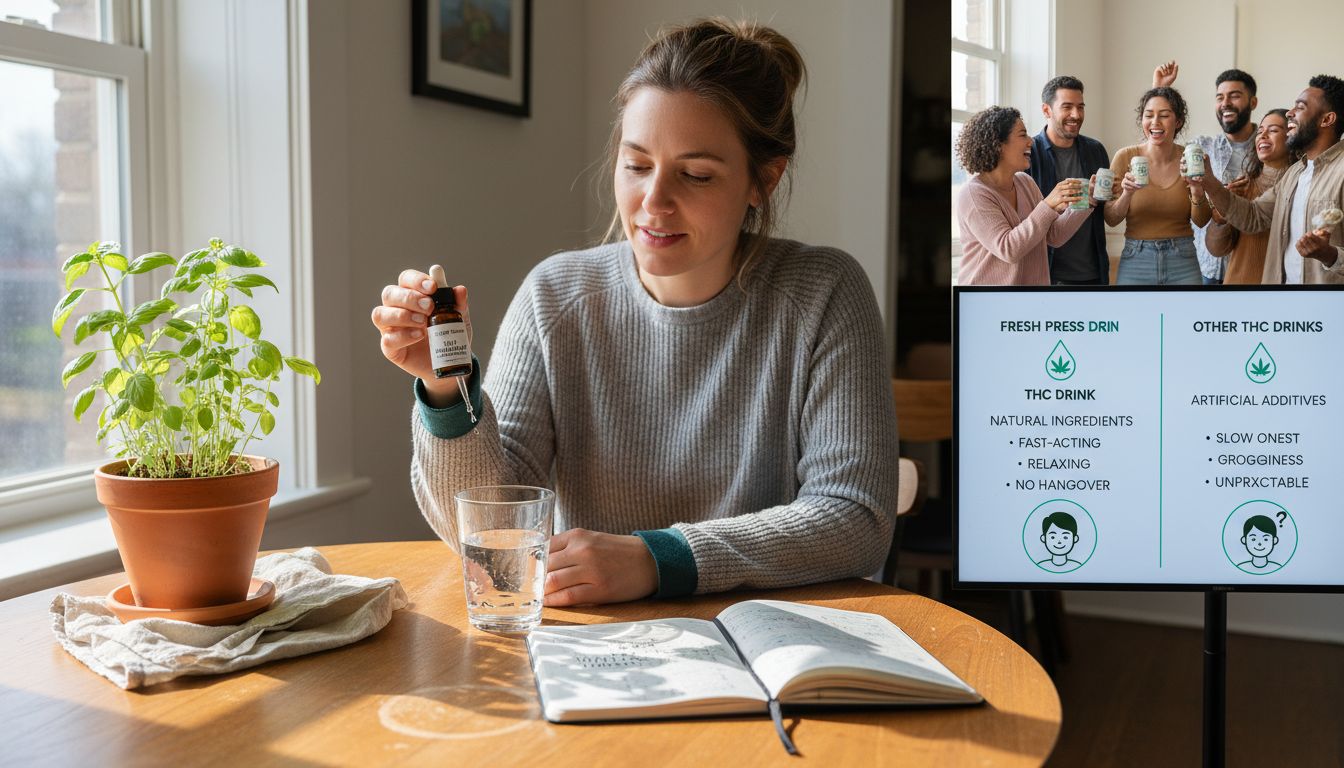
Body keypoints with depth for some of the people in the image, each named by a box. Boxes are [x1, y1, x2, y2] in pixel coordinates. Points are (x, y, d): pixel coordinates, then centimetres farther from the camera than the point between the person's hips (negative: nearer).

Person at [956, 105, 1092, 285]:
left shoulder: (1025, 182, 3)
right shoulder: (973, 194, -17)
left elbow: (1054, 237, 3)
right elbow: (1008, 249, -25)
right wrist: (1048, 205, -27)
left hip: (1033, 281, 7)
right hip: (987, 282, -6)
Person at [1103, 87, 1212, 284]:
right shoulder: (1125, 157, -7)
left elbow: (1201, 222, 0)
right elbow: (1111, 220, -4)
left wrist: (1197, 192, -18)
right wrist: (1127, 194, -22)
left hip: (1183, 262, 1)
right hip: (1136, 260, -1)